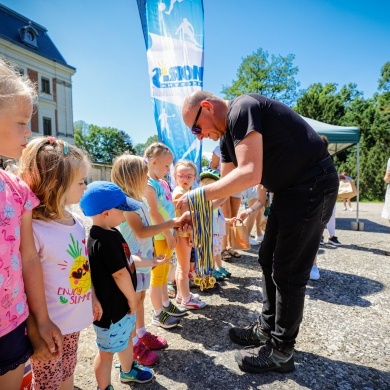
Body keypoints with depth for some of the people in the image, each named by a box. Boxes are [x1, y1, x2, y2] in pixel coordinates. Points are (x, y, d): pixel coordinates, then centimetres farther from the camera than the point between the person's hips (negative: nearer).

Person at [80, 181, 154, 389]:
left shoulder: (110, 233, 1)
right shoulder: (104, 240, -31)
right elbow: (120, 273, -26)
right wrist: (132, 299, -14)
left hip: (121, 303, 10)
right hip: (110, 308, -10)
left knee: (125, 338, 30)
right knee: (107, 351, 12)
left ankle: (128, 371, 54)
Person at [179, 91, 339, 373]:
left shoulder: (242, 110, -19)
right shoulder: (227, 135, 11)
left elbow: (249, 174, -29)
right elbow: (227, 185, 14)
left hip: (313, 185, -10)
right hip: (289, 189, 10)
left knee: (287, 271, -2)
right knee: (269, 260, 14)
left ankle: (281, 351, 17)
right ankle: (267, 329, 31)